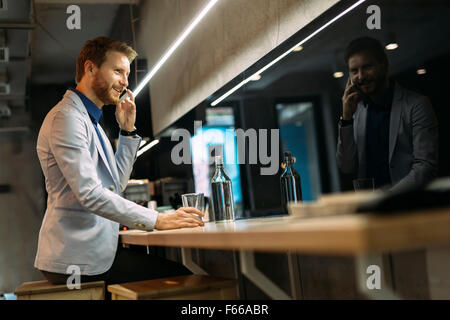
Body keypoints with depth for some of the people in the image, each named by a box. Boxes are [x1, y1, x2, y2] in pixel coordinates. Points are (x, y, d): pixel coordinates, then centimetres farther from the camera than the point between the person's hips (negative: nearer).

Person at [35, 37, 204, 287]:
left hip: (94, 248, 9)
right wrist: (157, 220, -21)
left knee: (179, 271, -3)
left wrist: (128, 130, 13)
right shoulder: (66, 116, -11)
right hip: (77, 259, -9)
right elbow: (89, 194, -21)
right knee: (179, 278, -17)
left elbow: (117, 184, 21)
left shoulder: (90, 120, 21)